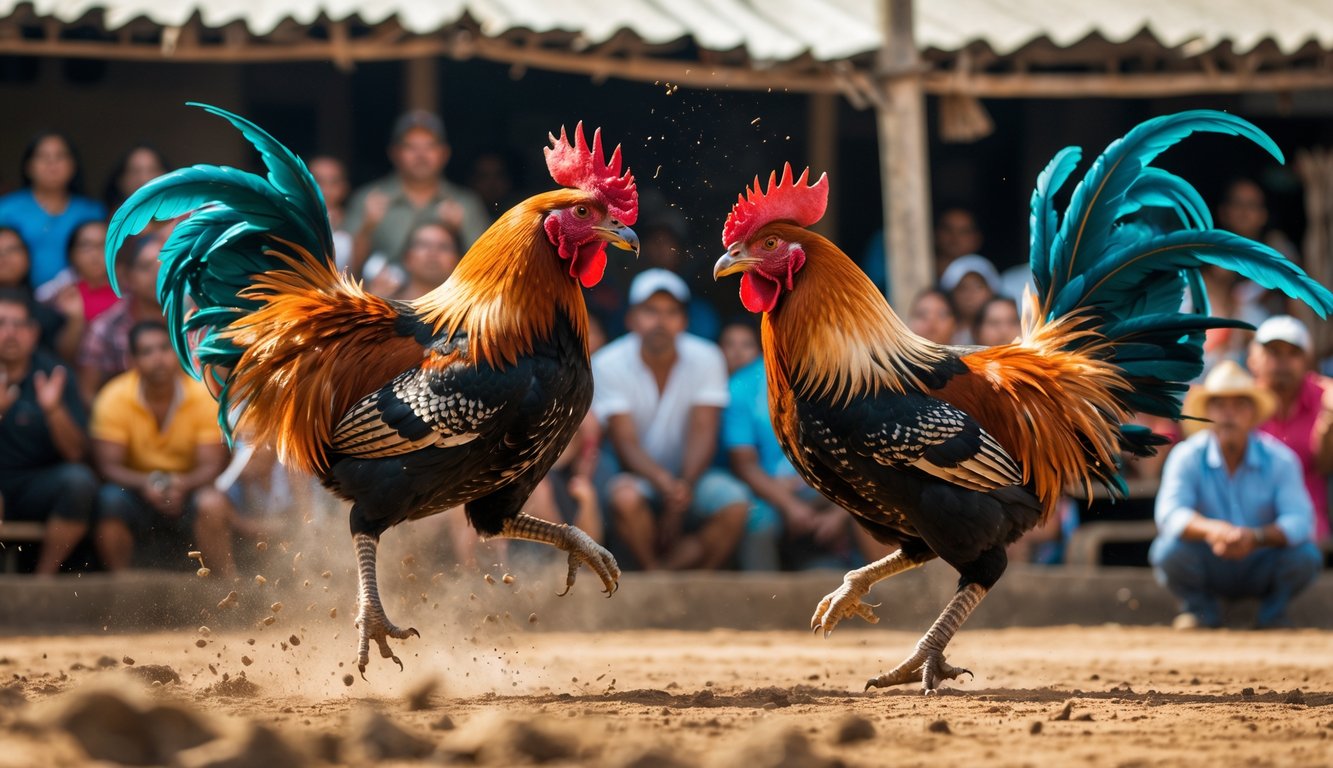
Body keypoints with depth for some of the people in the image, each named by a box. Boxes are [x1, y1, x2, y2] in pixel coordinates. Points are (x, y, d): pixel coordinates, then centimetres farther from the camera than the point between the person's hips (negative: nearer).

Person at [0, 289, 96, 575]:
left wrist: (54, 409, -23)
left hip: (39, 487, 2)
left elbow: (75, 453, -5)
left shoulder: (53, 374, 0)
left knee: (79, 480, -29)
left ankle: (44, 578, -14)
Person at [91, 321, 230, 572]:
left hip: (189, 490, 0)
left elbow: (212, 464, -12)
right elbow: (108, 464, -11)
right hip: (137, 492, 0)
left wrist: (182, 484, -34)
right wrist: (145, 483, -31)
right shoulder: (114, 398, -9)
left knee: (212, 503, -32)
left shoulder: (204, 395, -9)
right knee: (110, 499, -31)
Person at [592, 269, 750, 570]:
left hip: (691, 476, 2)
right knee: (624, 496, -37)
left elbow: (702, 433, -10)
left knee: (735, 505, -29)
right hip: (639, 476, -2)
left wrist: (684, 486, -29)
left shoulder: (706, 359, -4)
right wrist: (665, 484, -35)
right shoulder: (608, 365, -11)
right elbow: (626, 444, -17)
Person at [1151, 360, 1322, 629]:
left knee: (1305, 556, -28)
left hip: (1260, 570, 0)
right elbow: (1170, 514, -25)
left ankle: (1273, 611, 4)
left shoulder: (1279, 460, -11)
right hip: (1209, 570, 0)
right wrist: (1210, 529, -47)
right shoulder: (1187, 457, -12)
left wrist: (1256, 537, -43)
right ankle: (1200, 608, 2)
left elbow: (1299, 520, -22)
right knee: (1169, 551, -30)